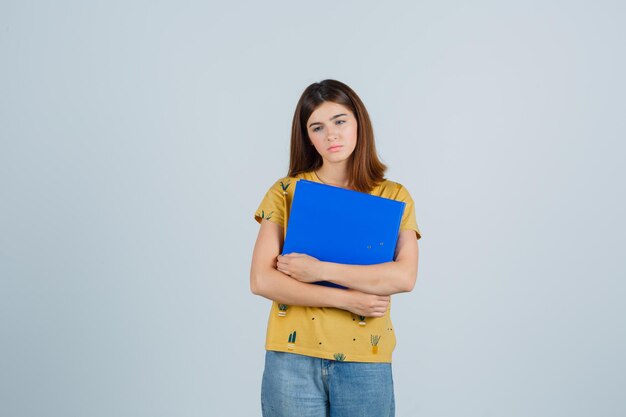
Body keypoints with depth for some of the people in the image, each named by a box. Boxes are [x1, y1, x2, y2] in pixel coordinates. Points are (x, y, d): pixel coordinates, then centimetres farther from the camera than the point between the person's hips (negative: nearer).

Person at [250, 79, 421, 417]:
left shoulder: (395, 196, 3)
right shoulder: (286, 191, 2)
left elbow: (405, 277, -11)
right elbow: (261, 280, -7)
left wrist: (319, 270, -15)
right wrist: (347, 299, -12)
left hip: (365, 362, 0)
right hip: (293, 358, 0)